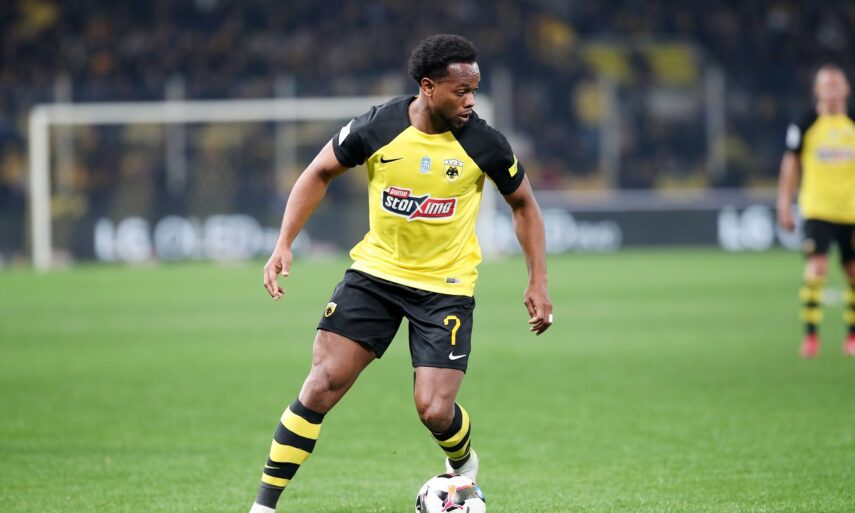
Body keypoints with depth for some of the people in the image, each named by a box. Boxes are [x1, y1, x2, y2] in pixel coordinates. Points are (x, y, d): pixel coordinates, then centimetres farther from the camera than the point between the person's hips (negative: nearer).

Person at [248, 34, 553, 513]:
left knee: (435, 410, -9)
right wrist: (284, 245, -5)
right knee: (322, 385, -9)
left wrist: (538, 282, 0)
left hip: (446, 286, -1)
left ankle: (463, 466, 28)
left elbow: (524, 204, 4)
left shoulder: (484, 143, -13)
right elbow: (319, 173, 2)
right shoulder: (377, 127, -14)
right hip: (376, 271, 1)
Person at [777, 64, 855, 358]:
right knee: (815, 269, -15)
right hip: (817, 211, -3)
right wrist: (784, 206, 0)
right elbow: (790, 165, 5)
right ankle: (811, 336, -11)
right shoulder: (805, 126, 1)